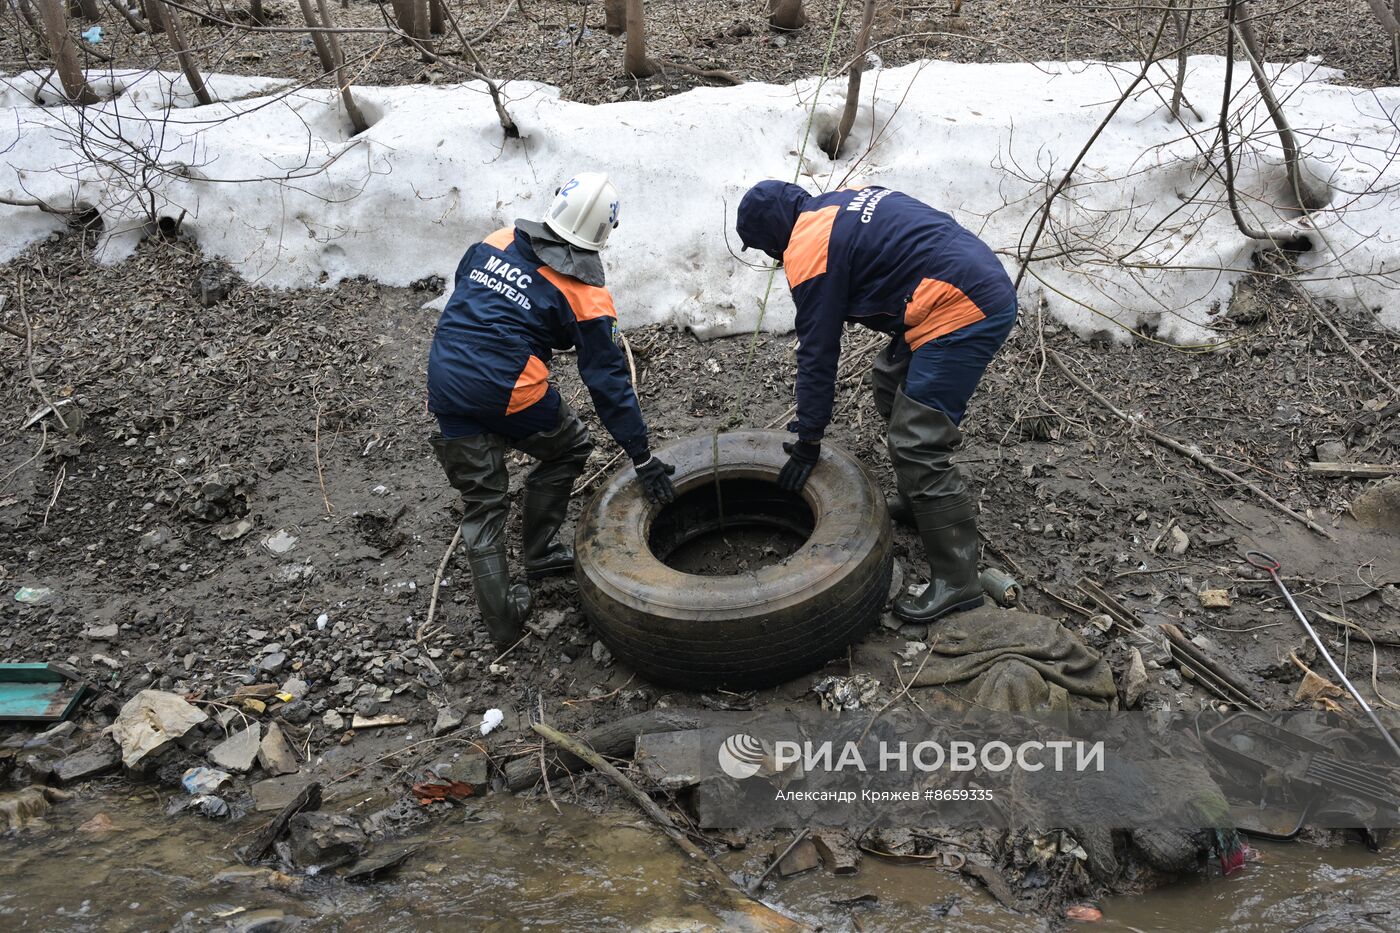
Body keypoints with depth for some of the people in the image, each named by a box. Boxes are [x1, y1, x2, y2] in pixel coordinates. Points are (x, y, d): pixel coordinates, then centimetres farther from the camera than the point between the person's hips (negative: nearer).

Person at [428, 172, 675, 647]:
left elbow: (459, 295, 20)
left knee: (480, 504, 14)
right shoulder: (585, 295, -5)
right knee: (569, 448, 25)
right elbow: (608, 380, -4)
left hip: (445, 383, 5)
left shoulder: (496, 243, 9)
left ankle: (500, 616, 16)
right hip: (510, 393, -5)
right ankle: (540, 551, 31)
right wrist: (641, 456, 1)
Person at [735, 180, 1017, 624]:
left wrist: (809, 440, 2)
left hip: (962, 311, -11)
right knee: (891, 382, 25)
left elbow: (817, 351, -6)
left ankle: (956, 580, -1)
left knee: (917, 446, -7)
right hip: (988, 284, 11)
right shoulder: (841, 202, 19)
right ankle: (916, 503, 35)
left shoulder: (811, 250, -8)